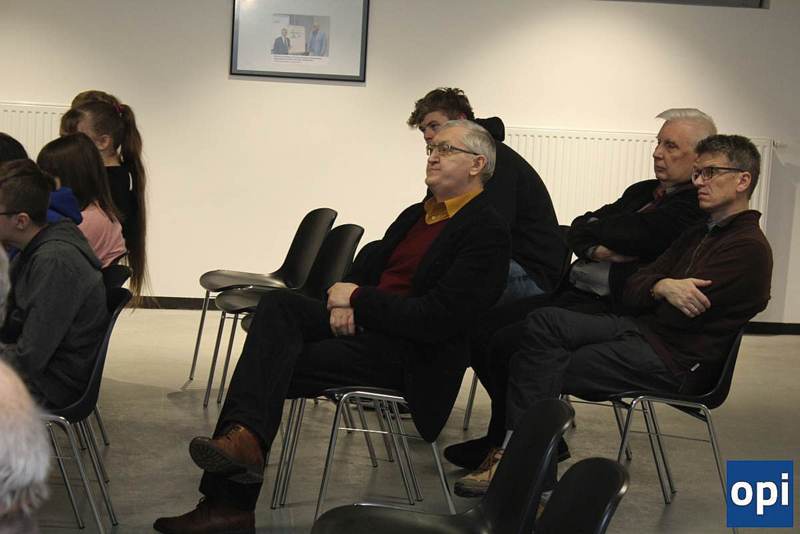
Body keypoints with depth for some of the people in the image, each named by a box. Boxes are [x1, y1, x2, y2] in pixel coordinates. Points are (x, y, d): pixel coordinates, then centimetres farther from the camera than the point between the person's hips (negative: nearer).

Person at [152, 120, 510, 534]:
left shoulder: (486, 232, -9)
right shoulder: (416, 214, 19)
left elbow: (438, 318, -18)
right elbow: (365, 266, 21)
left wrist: (357, 298, -12)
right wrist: (347, 301, -3)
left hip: (410, 354, -8)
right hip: (363, 325, 8)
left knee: (272, 366, -19)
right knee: (278, 304, -18)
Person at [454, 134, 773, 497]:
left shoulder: (750, 248, -8)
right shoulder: (698, 235, 22)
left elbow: (682, 315, -17)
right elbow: (631, 291, 11)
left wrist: (660, 286, 4)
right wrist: (662, 286, -11)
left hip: (675, 362, -8)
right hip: (639, 330, 8)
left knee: (539, 371, -14)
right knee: (542, 322, -14)